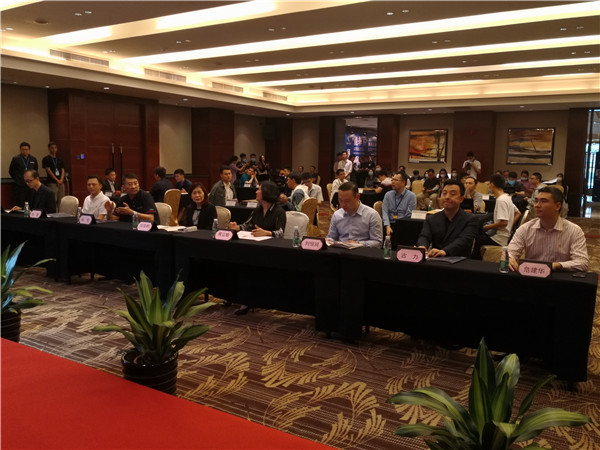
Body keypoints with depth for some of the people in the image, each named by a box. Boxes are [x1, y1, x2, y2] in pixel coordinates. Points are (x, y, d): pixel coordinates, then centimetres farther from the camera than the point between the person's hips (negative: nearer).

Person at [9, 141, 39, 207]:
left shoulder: (33, 159, 6)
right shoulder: (16, 159, -3)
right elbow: (11, 171, 7)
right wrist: (16, 179, 12)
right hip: (19, 186, -3)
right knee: (20, 206, -4)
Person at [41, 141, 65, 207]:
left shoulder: (59, 160, 16)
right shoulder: (46, 159, 1)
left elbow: (62, 170, 11)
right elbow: (48, 170, -6)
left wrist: (61, 180, -7)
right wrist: (57, 180, -11)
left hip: (61, 183, 5)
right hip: (51, 183, -5)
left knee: (61, 201, 3)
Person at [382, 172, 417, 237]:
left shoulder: (411, 196, 3)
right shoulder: (388, 195, 12)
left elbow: (409, 216, -2)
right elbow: (385, 212, 1)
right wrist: (388, 226, -15)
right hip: (390, 224, 2)